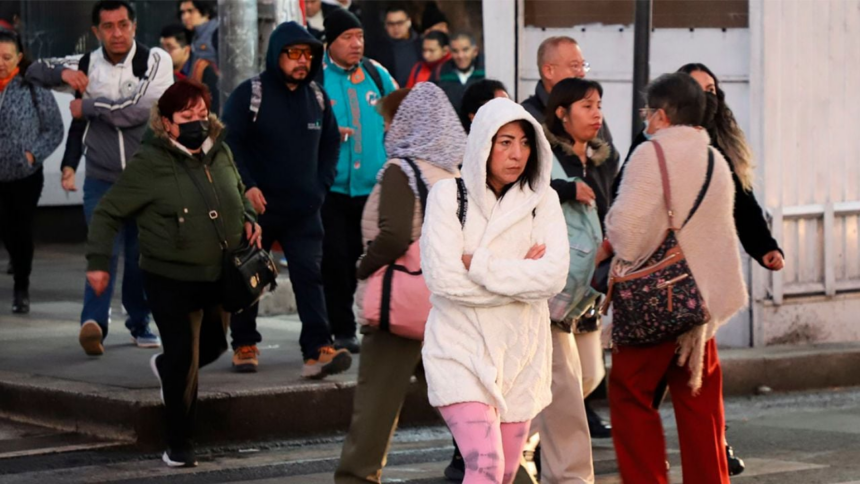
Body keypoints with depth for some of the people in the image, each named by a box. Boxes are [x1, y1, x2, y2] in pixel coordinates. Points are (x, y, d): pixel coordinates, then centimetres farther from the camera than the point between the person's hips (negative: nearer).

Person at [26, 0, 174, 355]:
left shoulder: (155, 61, -7)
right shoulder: (87, 65, 3)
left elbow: (137, 109, -19)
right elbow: (35, 72, 13)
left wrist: (88, 107, -11)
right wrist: (63, 73, -9)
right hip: (101, 179, 0)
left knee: (141, 256, 8)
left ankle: (139, 323, 27)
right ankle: (94, 322, -30)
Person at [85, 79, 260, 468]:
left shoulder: (219, 153, 3)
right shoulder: (149, 164, -14)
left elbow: (239, 194, 23)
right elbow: (108, 213, -8)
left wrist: (248, 219, 2)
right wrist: (98, 261, -16)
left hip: (221, 276, 6)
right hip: (171, 280, -6)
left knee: (214, 345, 20)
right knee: (184, 362, -5)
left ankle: (166, 367, 53)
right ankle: (179, 446, 9)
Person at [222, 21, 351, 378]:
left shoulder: (317, 97, 9)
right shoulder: (249, 94, -6)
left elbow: (331, 144, 18)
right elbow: (230, 143, -8)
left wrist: (321, 185, 8)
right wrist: (247, 187, -15)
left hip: (304, 209, 3)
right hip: (258, 205, -3)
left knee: (309, 275, -9)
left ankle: (318, 350, -16)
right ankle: (244, 345, 21)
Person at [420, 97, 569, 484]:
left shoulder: (542, 199, 3)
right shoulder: (449, 195, -5)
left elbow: (554, 276, -12)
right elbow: (442, 277, -16)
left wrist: (479, 265, -15)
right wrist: (520, 275, -11)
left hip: (521, 351, 4)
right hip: (462, 350, -4)